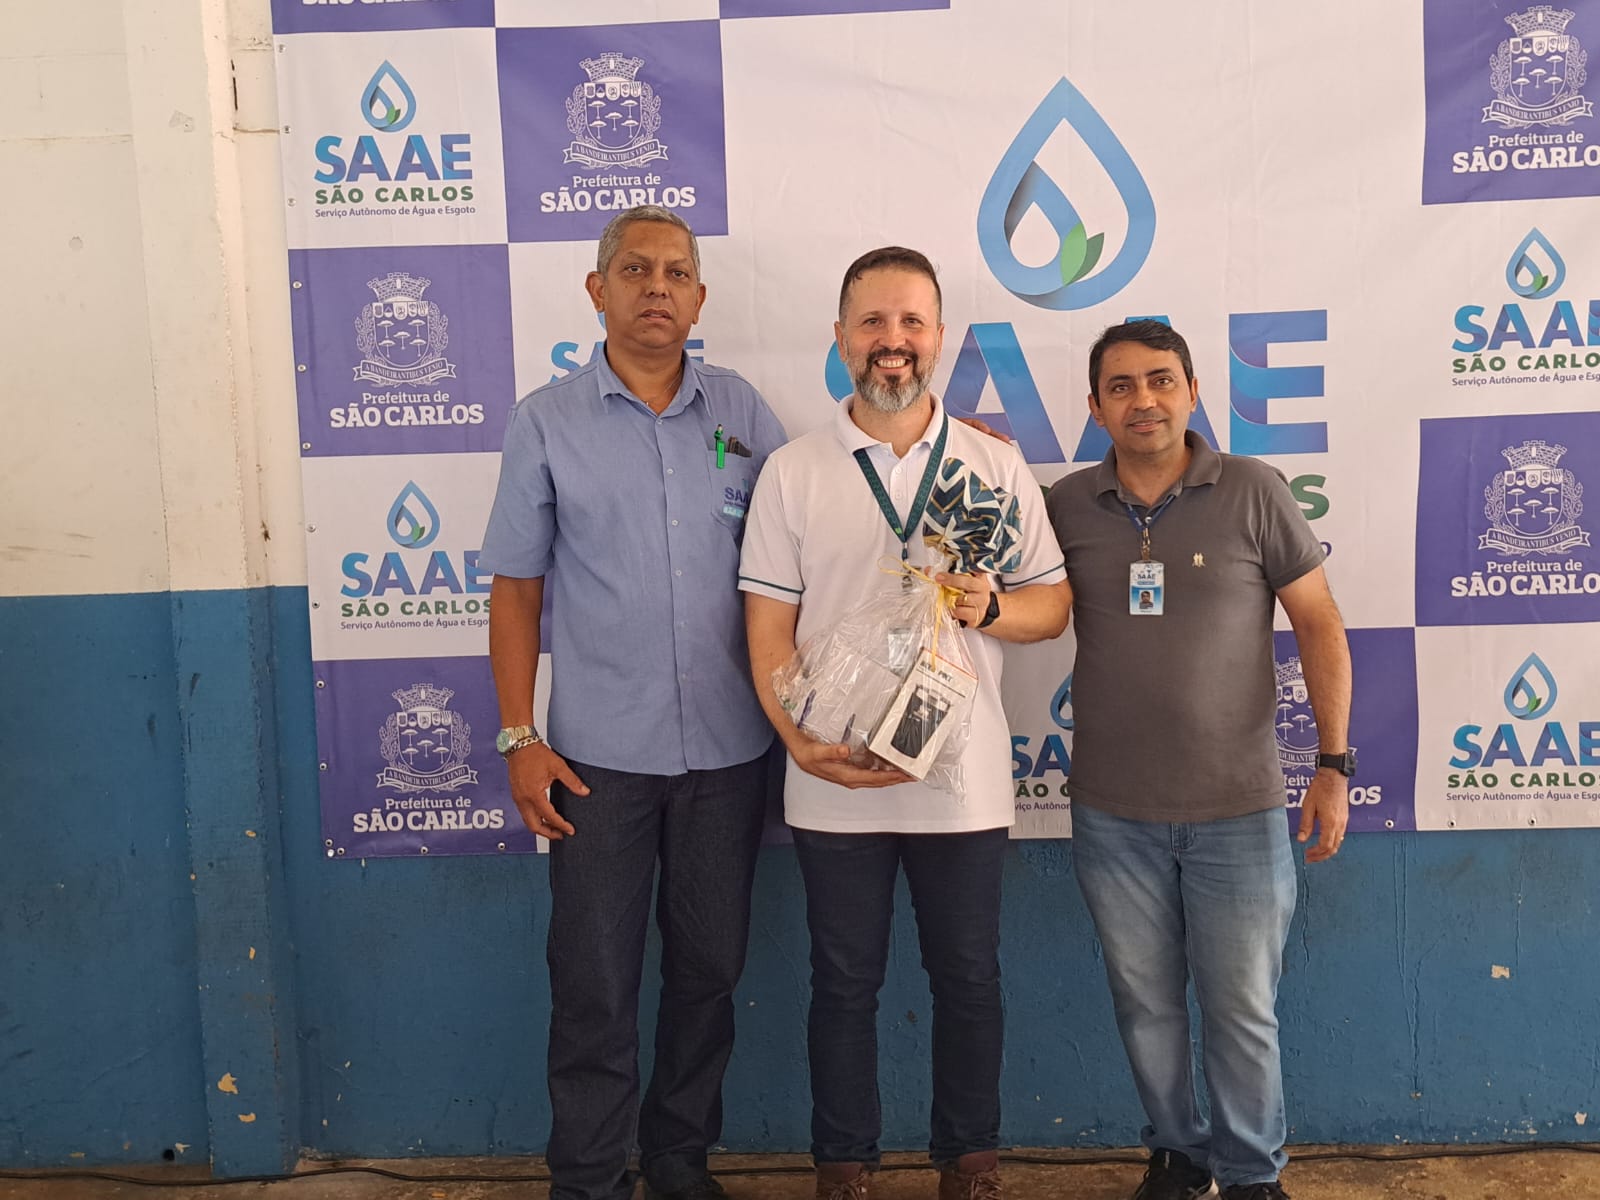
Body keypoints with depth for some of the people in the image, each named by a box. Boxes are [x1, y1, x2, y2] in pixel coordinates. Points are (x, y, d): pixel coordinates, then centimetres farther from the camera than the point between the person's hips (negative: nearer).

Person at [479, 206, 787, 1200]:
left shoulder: (743, 412, 5)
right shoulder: (548, 423, 1)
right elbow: (517, 589, 1)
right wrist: (519, 736, -4)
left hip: (729, 747, 2)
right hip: (600, 752, -2)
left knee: (709, 967, 14)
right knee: (594, 981, 6)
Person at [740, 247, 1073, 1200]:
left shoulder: (997, 463, 4)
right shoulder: (792, 472, 1)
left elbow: (1054, 603, 5)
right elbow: (769, 623, -1)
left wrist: (989, 608, -17)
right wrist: (800, 737, -15)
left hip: (965, 780, 1)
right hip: (834, 783, 0)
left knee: (969, 978, 12)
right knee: (845, 982, 12)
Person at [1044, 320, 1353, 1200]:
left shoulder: (1253, 492, -6)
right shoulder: (1066, 505, 0)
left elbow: (1319, 622, -2)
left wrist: (1334, 763, -6)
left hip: (1238, 810, -2)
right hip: (1112, 813, 2)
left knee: (1243, 1011, 10)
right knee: (1145, 1004, 15)